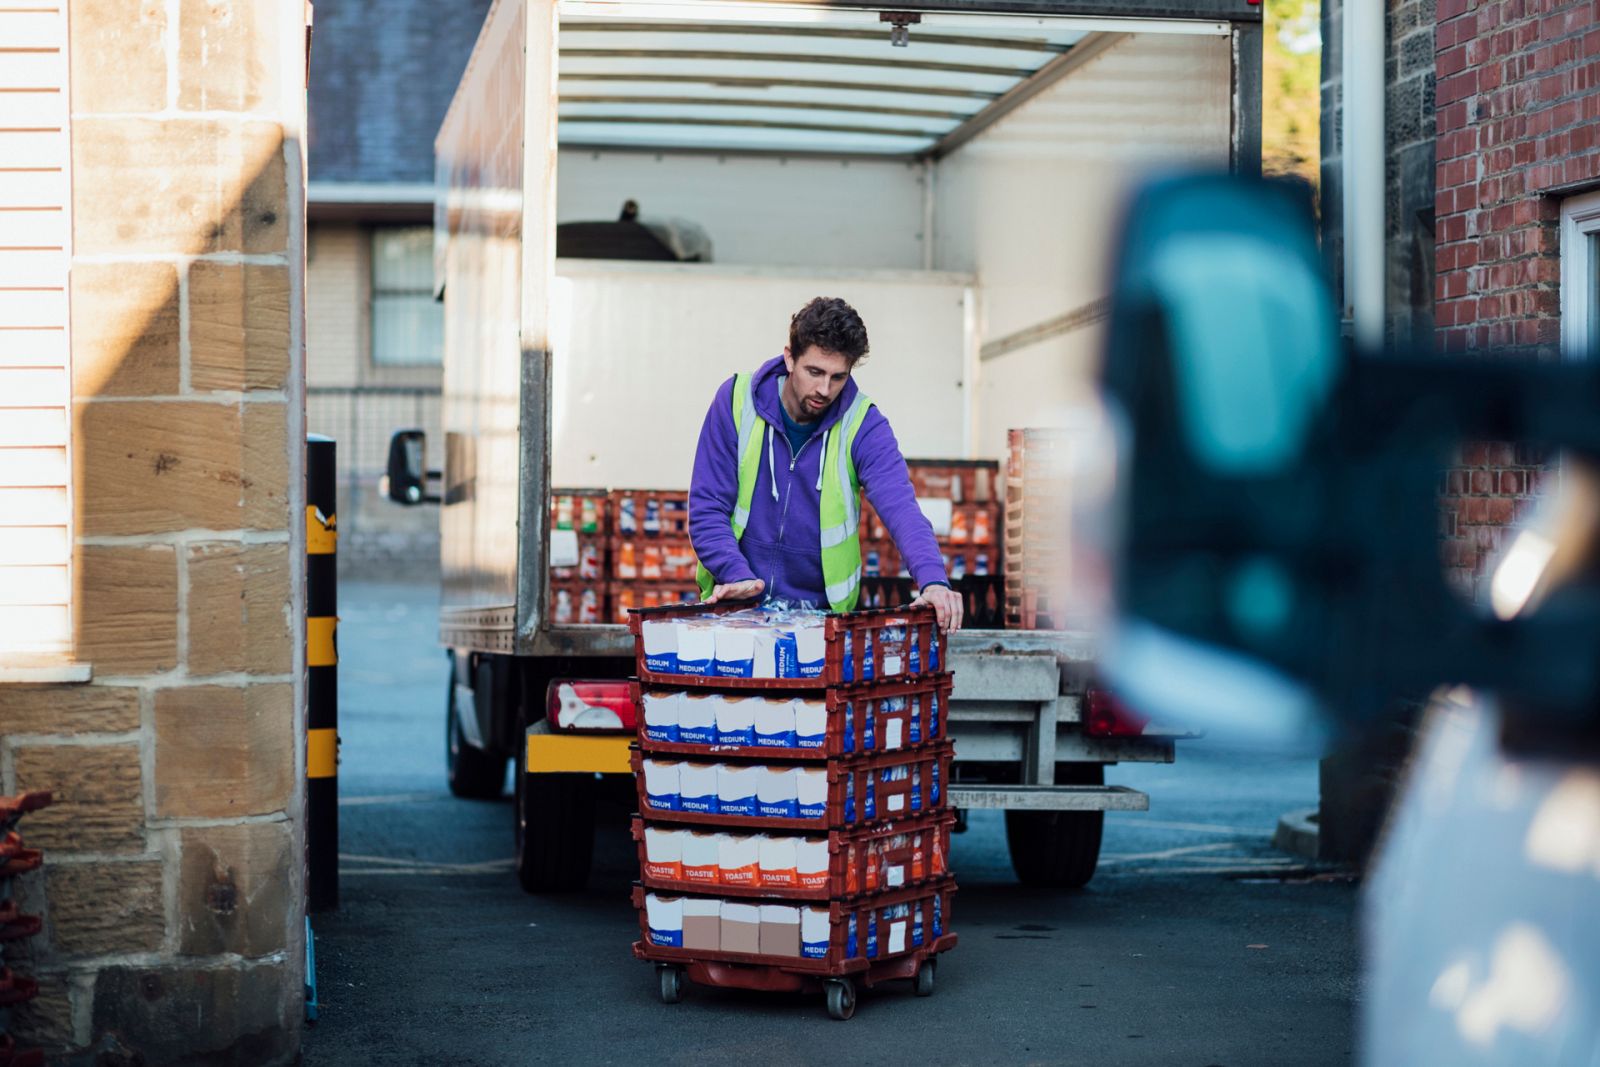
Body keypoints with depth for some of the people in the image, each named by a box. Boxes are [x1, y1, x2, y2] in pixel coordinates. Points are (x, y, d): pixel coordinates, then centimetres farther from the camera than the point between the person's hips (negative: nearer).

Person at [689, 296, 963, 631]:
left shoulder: (862, 424, -5)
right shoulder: (737, 401, -4)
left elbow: (899, 505, -20)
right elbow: (707, 507, -3)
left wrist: (932, 579, -38)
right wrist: (737, 575, -20)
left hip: (824, 609, 0)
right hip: (737, 605, 0)